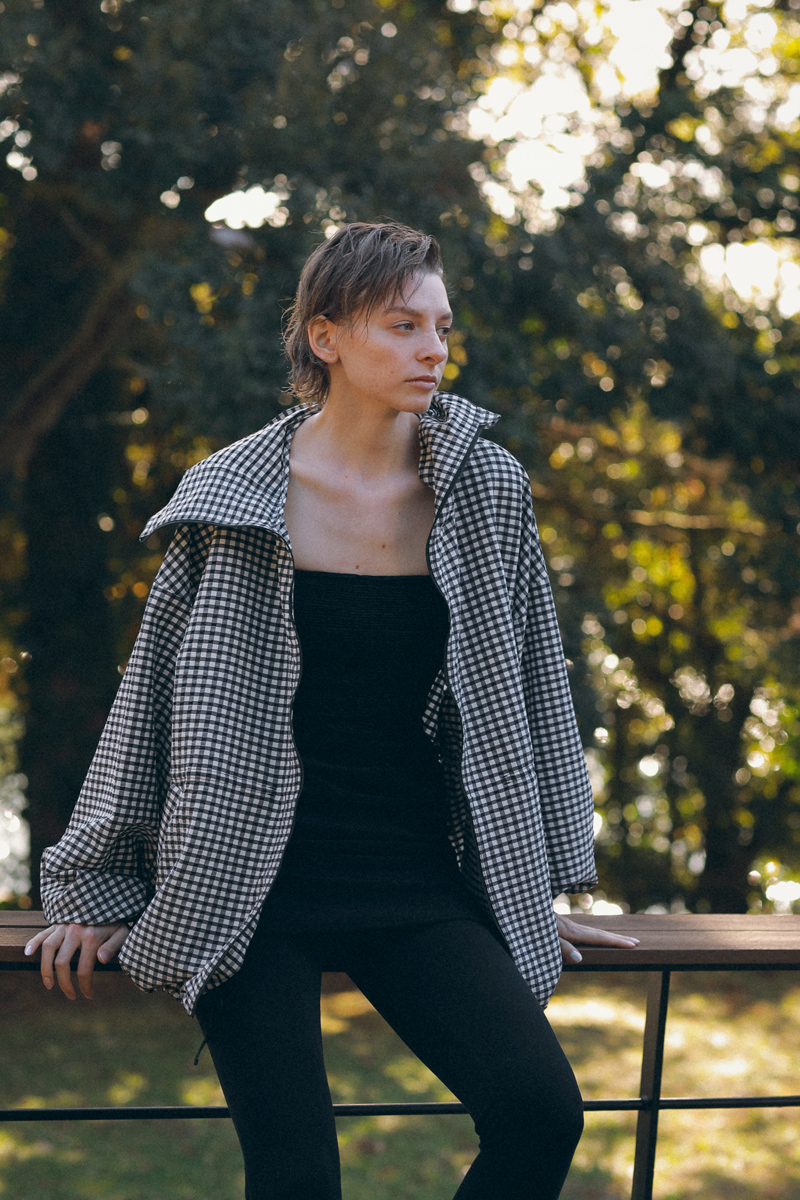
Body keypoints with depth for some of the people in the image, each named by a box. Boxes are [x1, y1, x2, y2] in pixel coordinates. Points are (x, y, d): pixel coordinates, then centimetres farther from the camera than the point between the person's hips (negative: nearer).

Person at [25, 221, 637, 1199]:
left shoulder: (487, 491, 4)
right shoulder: (237, 501, -1)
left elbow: (530, 683, 12)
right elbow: (155, 691, 6)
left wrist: (541, 889, 13)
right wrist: (96, 893, 8)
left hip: (418, 884, 2)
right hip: (254, 885, -2)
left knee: (540, 1111, -18)